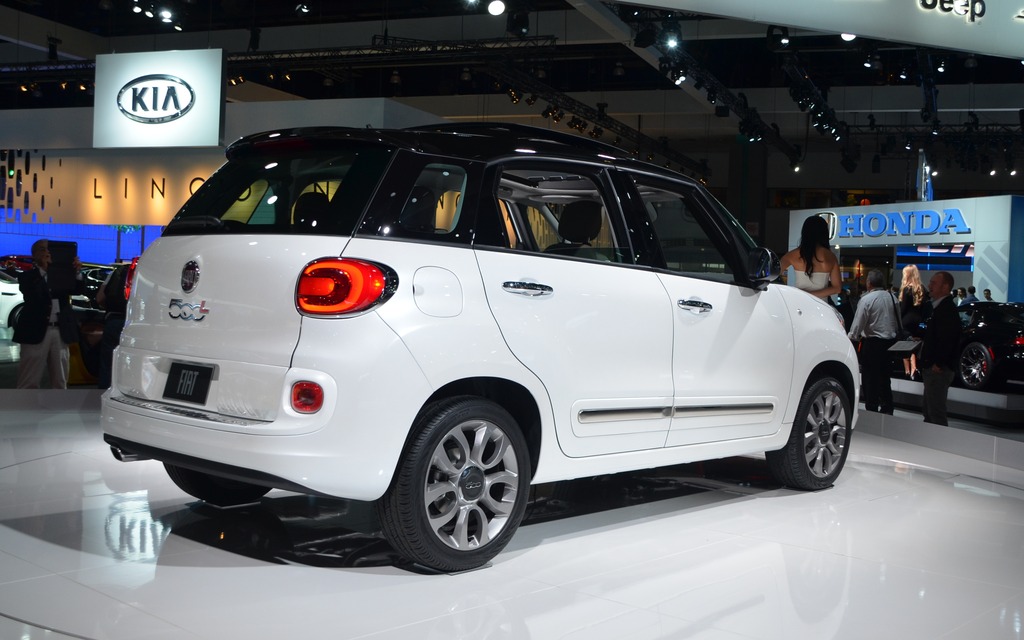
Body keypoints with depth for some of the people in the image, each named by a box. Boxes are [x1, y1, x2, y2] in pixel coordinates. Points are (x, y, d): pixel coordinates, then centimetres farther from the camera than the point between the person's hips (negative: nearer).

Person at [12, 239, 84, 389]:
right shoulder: (27, 276, 4)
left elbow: (80, 290, 1)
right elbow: (33, 296, -15)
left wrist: (77, 272, -16)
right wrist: (42, 270, -17)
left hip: (60, 332, 3)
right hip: (36, 332, -3)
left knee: (60, 382, 9)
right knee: (29, 382, -2)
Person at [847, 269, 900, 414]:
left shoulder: (866, 299, -13)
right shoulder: (892, 297, 5)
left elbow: (858, 324, -12)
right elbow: (898, 322, 11)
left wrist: (852, 337, 3)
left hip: (872, 343, -6)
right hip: (890, 342, 6)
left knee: (870, 379, 1)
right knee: (884, 378, 15)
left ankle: (872, 411, 3)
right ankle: (887, 411, 21)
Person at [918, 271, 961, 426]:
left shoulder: (947, 309, -17)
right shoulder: (938, 307, 17)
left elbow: (946, 339, -23)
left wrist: (938, 364, -22)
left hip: (938, 369, -11)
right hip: (932, 368, 11)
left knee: (936, 412, -8)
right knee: (927, 408, 18)